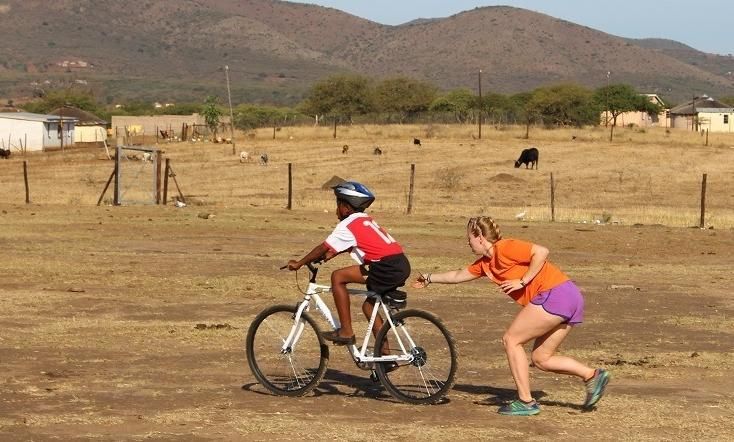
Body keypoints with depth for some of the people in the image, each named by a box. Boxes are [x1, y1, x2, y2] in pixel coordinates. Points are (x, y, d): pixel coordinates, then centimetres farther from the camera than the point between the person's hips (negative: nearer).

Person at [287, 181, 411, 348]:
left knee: (338, 277, -5)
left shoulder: (348, 225, -3)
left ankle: (346, 332, -3)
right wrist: (331, 254, 30)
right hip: (402, 266, 9)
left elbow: (323, 248, 1)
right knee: (369, 306, 24)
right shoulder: (366, 220, 23)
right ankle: (385, 352, 25)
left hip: (387, 268, -9)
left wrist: (299, 264, 11)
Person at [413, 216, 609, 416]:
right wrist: (430, 278, 43)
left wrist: (522, 281, -15)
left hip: (555, 293, -10)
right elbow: (459, 275, 35)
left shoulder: (504, 248, -8)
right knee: (541, 359, 11)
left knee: (511, 340, -3)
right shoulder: (485, 262, 19)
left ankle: (526, 402, -3)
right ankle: (593, 375, 3)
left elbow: (541, 252, -18)